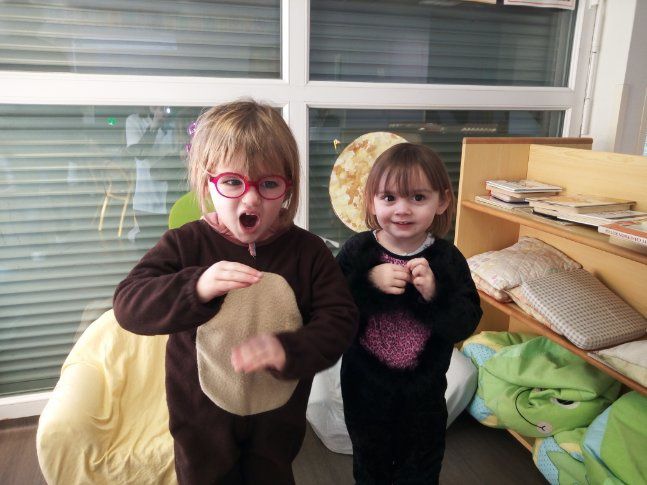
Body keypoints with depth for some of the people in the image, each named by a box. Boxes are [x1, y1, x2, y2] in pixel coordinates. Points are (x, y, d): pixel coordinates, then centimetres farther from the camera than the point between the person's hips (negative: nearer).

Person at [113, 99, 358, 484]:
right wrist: (197, 287, -42)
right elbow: (129, 306, -23)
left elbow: (339, 320, -13)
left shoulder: (308, 250, -13)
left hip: (278, 413, 1)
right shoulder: (185, 245, -15)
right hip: (202, 417, -1)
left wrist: (289, 349, -32)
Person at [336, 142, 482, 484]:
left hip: (424, 391, 1)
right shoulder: (357, 251, -15)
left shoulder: (447, 258, -11)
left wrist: (435, 293, -31)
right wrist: (367, 285, -33)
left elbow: (466, 324, -15)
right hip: (366, 387, 0)